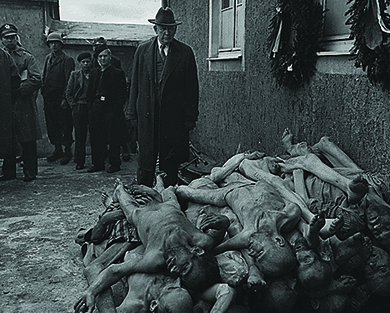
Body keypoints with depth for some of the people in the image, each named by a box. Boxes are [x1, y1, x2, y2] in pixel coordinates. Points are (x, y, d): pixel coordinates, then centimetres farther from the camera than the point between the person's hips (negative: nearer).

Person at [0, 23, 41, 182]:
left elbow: (36, 80, -6)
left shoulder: (26, 57, 3)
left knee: (28, 141, -1)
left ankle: (30, 172, 7)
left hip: (23, 102, -4)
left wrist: (19, 90, -15)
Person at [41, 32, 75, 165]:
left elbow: (69, 81, -11)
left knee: (65, 126, -1)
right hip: (49, 98, 7)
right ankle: (57, 150, 20)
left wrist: (65, 98, -16)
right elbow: (44, 77, 18)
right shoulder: (48, 58, 15)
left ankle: (67, 151, 9)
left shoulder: (67, 60, -6)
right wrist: (43, 92, 8)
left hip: (61, 98, -7)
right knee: (51, 125, 10)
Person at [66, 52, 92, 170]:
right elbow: (68, 93, 10)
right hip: (79, 108, 0)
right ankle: (79, 161, 8)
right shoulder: (74, 74, 11)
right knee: (79, 135, 1)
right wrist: (74, 105, 1)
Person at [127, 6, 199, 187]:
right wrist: (132, 113, 4)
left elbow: (192, 87, 2)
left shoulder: (185, 53, 3)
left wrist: (190, 117, -2)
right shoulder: (142, 50, 7)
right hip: (147, 115, 1)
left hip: (174, 117, -1)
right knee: (145, 162, 5)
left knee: (171, 164, 5)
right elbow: (135, 84, 9)